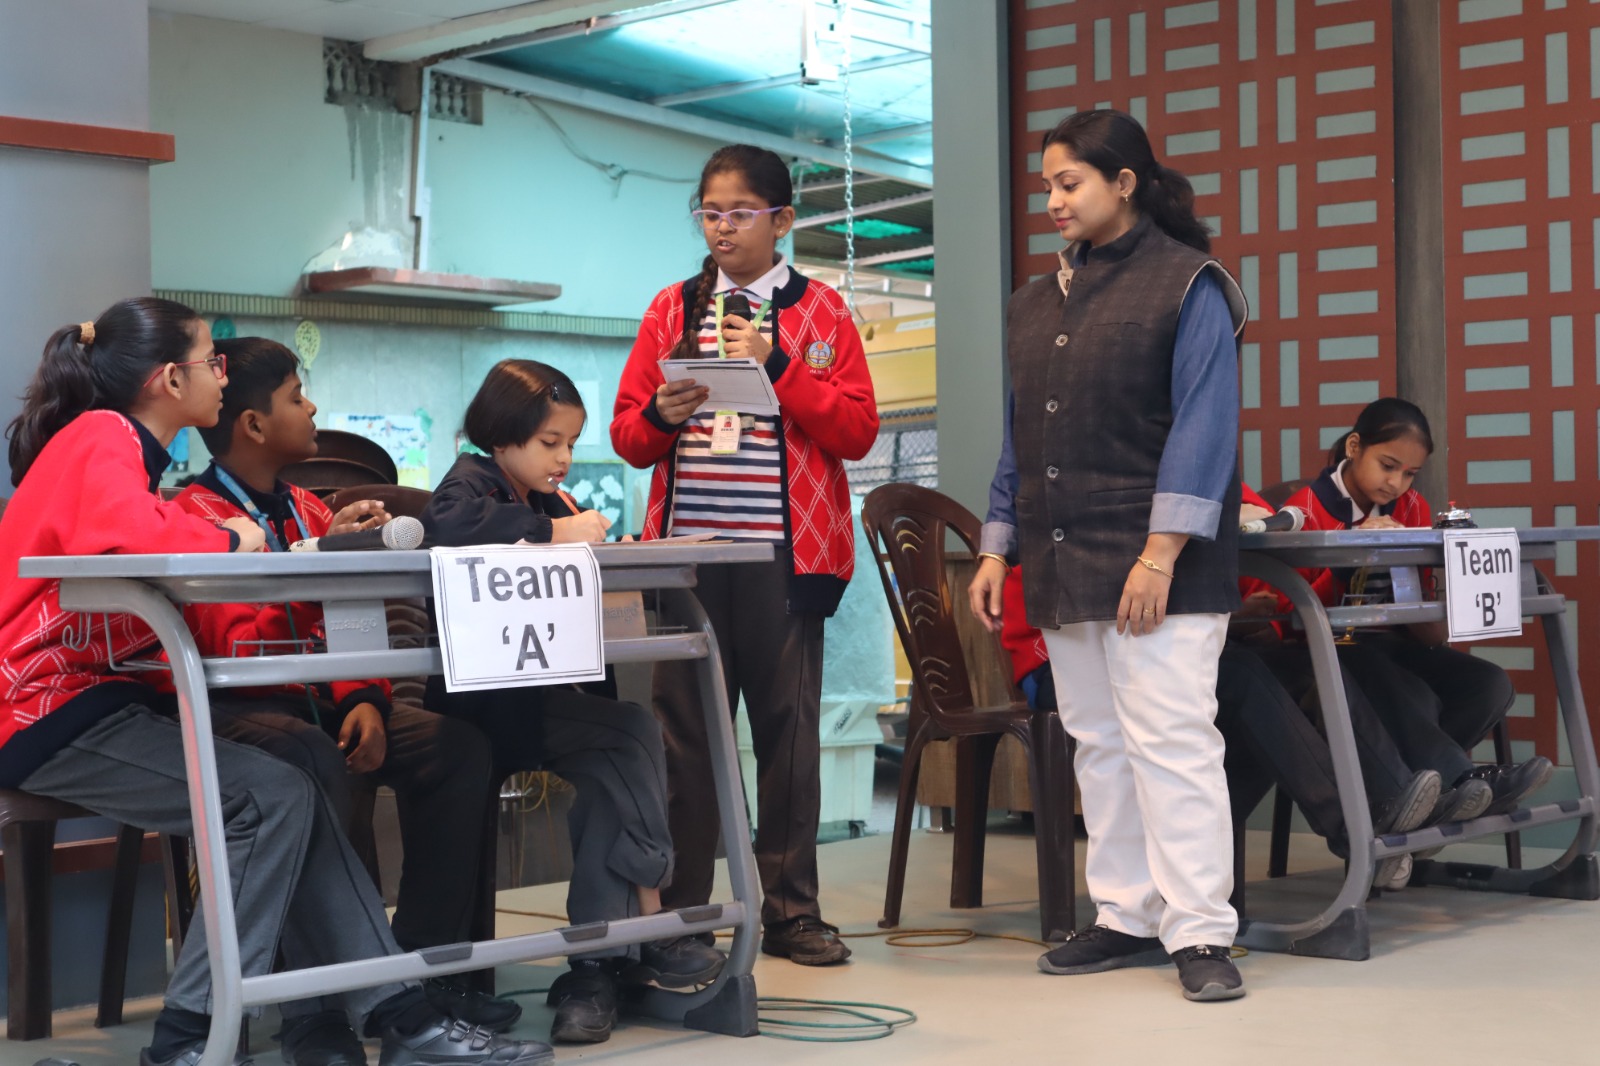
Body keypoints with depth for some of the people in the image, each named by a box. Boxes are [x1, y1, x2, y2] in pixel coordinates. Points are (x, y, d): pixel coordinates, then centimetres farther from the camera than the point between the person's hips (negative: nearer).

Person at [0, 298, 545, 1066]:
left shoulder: (120, 444, 18)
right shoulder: (101, 439, -10)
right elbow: (130, 532, -35)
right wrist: (230, 539, -14)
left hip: (99, 700, 9)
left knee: (293, 794, -2)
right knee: (272, 798, -18)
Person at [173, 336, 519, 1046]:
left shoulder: (308, 511, 16)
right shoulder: (197, 517, -9)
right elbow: (236, 651, -20)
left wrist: (363, 701, -6)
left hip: (314, 700, 8)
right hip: (230, 708, -8)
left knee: (458, 748, -11)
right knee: (316, 761, -38)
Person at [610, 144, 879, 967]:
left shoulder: (819, 312, 8)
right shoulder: (671, 310, 14)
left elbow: (858, 430, -2)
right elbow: (625, 435, 13)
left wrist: (777, 367, -11)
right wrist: (660, 416, -9)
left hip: (783, 551, -2)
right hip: (685, 546, 2)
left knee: (787, 724, 1)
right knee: (684, 728, 1)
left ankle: (790, 912, 9)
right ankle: (682, 913, 8)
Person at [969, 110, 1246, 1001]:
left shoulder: (1188, 286, -4)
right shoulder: (1038, 303, 17)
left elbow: (1203, 425, -12)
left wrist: (1161, 552, -19)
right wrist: (1000, 549, 13)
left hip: (1155, 568, -7)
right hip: (1064, 566, 7)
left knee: (1171, 744, -9)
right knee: (1099, 746, 9)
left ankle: (1201, 934, -5)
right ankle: (1129, 918, 17)